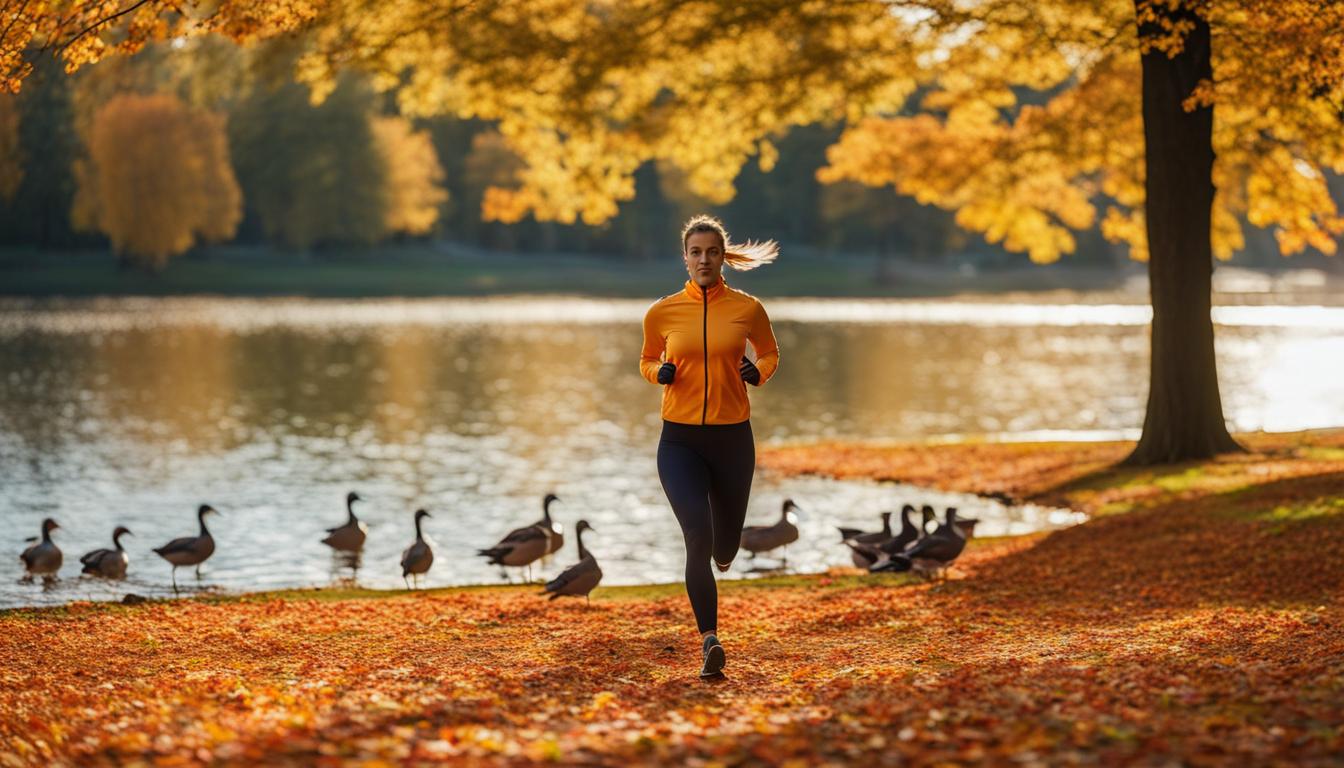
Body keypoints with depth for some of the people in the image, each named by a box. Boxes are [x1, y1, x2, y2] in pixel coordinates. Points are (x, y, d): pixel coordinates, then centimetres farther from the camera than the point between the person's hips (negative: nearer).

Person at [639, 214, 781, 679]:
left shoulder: (747, 308, -2)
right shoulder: (662, 313, -2)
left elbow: (769, 354, 15)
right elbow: (647, 361, 15)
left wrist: (758, 372, -7)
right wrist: (660, 372, -7)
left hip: (732, 436, 1)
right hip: (680, 439, -1)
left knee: (725, 547, 12)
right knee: (698, 536, -20)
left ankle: (722, 555, 52)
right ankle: (709, 640, -14)